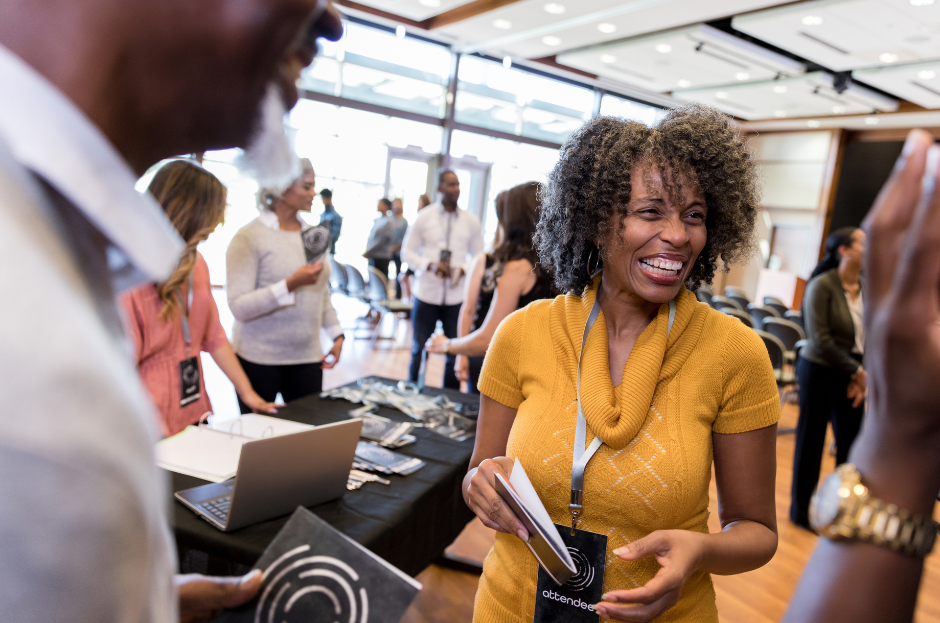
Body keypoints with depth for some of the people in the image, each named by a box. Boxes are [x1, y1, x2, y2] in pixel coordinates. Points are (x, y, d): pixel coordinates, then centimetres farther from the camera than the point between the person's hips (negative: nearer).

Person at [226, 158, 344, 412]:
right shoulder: (249, 237, -9)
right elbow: (239, 307, -15)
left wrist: (336, 334, 8)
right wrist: (291, 285, -24)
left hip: (307, 357, 5)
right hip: (259, 360, -5)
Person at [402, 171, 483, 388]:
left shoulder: (471, 221, 4)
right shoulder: (424, 217, 1)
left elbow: (479, 257, 9)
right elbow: (407, 251, 3)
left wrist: (463, 269, -13)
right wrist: (430, 265, -16)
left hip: (457, 295, 1)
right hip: (426, 294, -1)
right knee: (419, 349, 9)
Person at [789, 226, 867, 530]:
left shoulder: (865, 288, 3)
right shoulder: (822, 286, -15)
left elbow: (869, 336, 4)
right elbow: (820, 340, -17)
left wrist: (860, 376, -6)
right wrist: (856, 371, -12)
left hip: (851, 374, 6)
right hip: (820, 372, -6)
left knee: (849, 441, 11)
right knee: (812, 440, 6)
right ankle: (801, 510, 23)